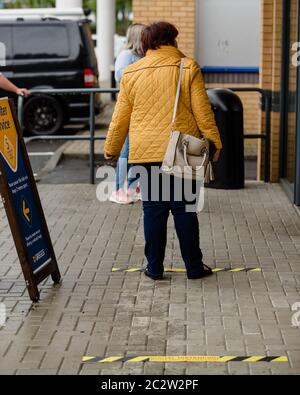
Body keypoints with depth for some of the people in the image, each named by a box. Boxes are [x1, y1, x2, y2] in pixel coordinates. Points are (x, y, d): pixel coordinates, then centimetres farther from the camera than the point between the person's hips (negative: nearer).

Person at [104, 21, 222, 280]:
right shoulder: (188, 68, -2)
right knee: (184, 210, 6)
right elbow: (203, 111, -4)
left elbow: (120, 118, 10)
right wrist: (215, 142, 5)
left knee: (153, 210, 7)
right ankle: (194, 267, 12)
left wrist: (111, 149, 21)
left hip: (145, 153, 2)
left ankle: (155, 268, 10)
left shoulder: (131, 73, 5)